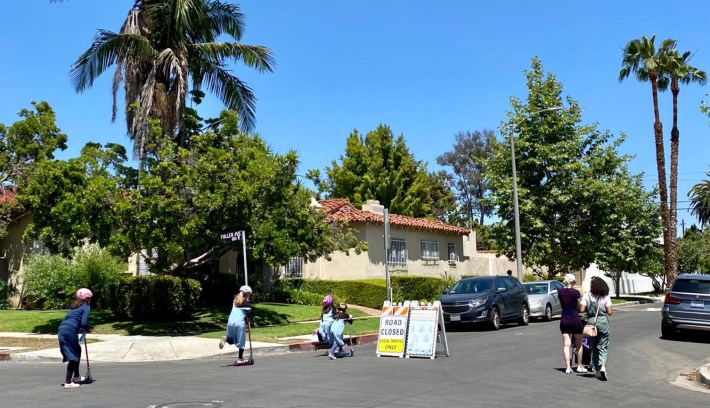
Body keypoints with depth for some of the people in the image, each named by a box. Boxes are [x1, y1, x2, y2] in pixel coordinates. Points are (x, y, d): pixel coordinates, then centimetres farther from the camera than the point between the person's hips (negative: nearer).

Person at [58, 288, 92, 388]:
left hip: (62, 330, 8)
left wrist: (79, 329, 23)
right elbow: (84, 323, -10)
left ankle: (76, 377, 36)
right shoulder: (86, 307, 1)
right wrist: (87, 330, 9)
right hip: (70, 331, -8)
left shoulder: (74, 306, 25)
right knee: (73, 356, 0)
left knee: (77, 351, 23)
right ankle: (68, 382, -5)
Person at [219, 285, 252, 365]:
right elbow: (249, 312, -10)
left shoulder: (235, 301, 20)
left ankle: (226, 338, -12)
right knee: (241, 341, 6)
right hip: (240, 322, -5)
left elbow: (235, 311, 20)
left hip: (230, 321, 5)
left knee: (232, 340, 20)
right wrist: (247, 319, 8)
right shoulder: (246, 303, 2)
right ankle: (240, 359, 6)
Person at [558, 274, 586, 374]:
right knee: (579, 344, 13)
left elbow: (562, 304, 9)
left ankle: (568, 367, -1)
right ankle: (580, 366, 20)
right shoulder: (576, 292, -11)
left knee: (566, 345, 4)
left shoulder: (560, 292, 2)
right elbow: (580, 307, -3)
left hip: (564, 320, 3)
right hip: (575, 319, -3)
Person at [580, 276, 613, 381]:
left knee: (594, 346, 14)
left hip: (591, 321, 1)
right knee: (603, 346, 5)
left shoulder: (587, 296, -4)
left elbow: (582, 309, -8)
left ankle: (596, 370, 17)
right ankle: (602, 366, -18)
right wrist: (612, 310, 16)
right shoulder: (606, 297, -4)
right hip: (603, 321, -1)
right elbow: (610, 312, -6)